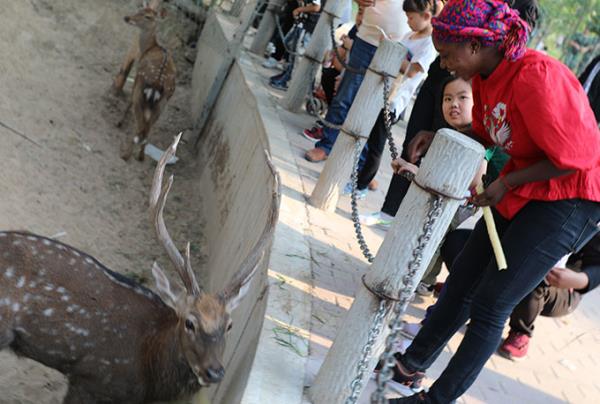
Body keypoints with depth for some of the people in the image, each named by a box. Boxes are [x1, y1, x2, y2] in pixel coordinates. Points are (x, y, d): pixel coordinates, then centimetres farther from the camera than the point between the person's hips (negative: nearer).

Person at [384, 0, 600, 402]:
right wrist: (440, 138, -3)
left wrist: (506, 183, -15)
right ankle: (411, 365, 28)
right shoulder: (487, 75, -2)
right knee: (462, 280, 12)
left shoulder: (535, 78, -28)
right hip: (522, 191, 8)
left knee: (490, 304, -4)